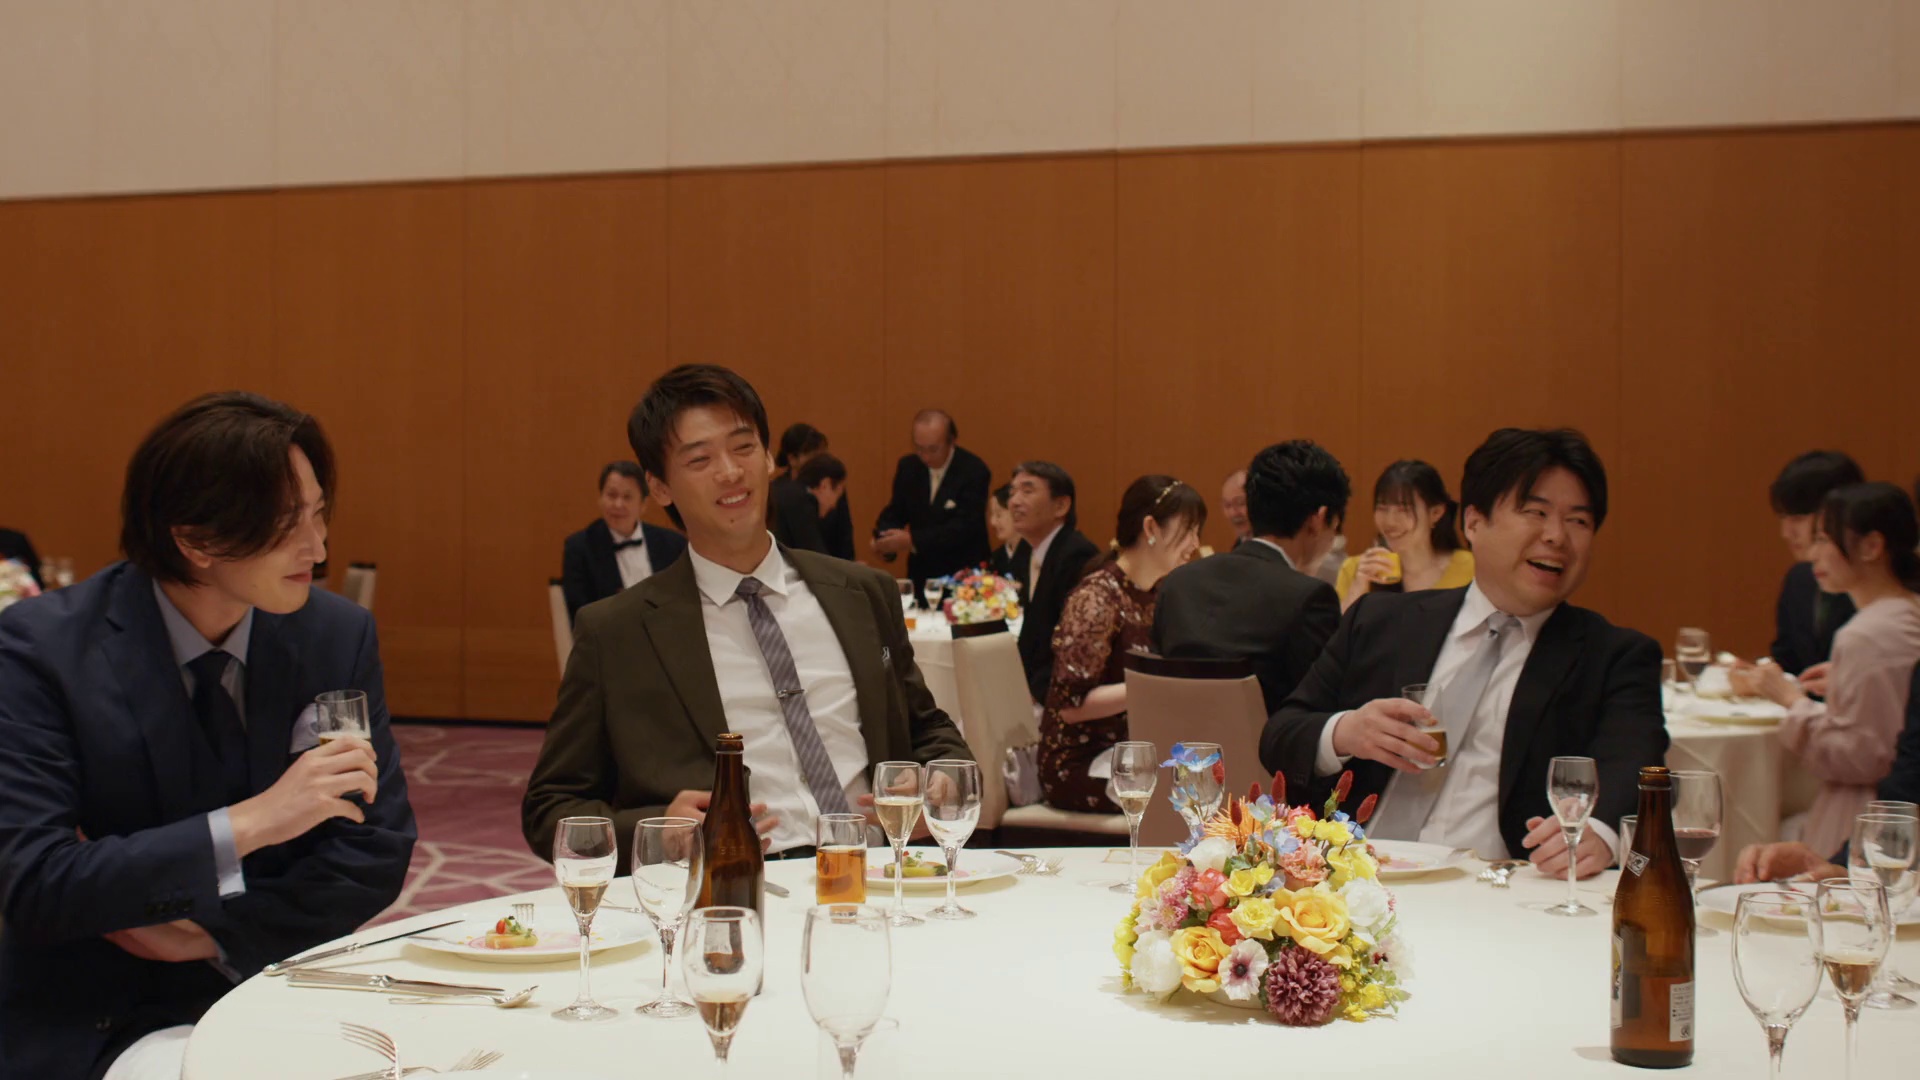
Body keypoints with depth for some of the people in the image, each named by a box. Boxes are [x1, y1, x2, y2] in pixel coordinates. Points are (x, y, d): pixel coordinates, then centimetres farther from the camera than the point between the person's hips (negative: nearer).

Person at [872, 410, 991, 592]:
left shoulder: (974, 471, -12)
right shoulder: (907, 467, 3)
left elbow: (964, 527, -20)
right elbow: (894, 513, 9)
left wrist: (911, 540, -29)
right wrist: (884, 537, -15)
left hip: (963, 576, -4)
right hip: (920, 575, 4)